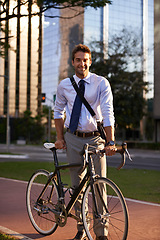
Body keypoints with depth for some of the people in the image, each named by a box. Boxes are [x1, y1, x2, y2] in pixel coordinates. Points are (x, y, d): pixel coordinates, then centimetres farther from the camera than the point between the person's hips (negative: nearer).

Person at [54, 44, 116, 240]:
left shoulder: (101, 83, -6)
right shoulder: (64, 85, 2)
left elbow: (108, 113, -15)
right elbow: (58, 111, 13)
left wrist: (111, 141, -25)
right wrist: (60, 137, 4)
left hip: (95, 138, -2)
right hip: (73, 139, 2)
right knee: (77, 185, 8)